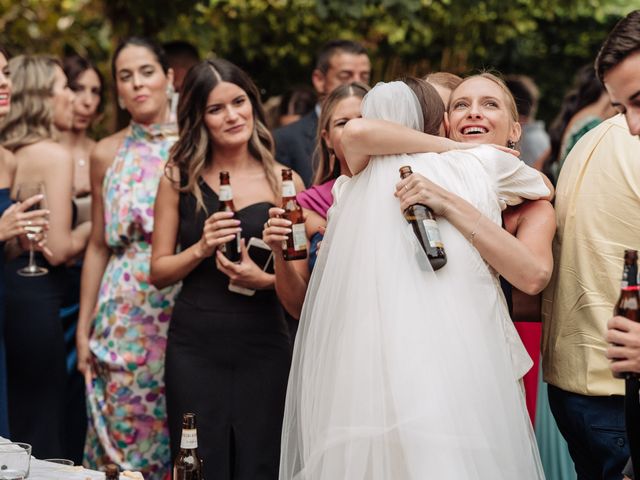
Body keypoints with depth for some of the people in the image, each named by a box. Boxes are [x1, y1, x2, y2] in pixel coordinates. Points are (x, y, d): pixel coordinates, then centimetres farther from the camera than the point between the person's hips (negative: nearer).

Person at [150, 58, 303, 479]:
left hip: (264, 349, 0)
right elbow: (159, 273, 4)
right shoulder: (179, 179, 3)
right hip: (194, 349, 0)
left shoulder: (284, 182, 1)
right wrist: (201, 248, -12)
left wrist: (261, 279, -16)